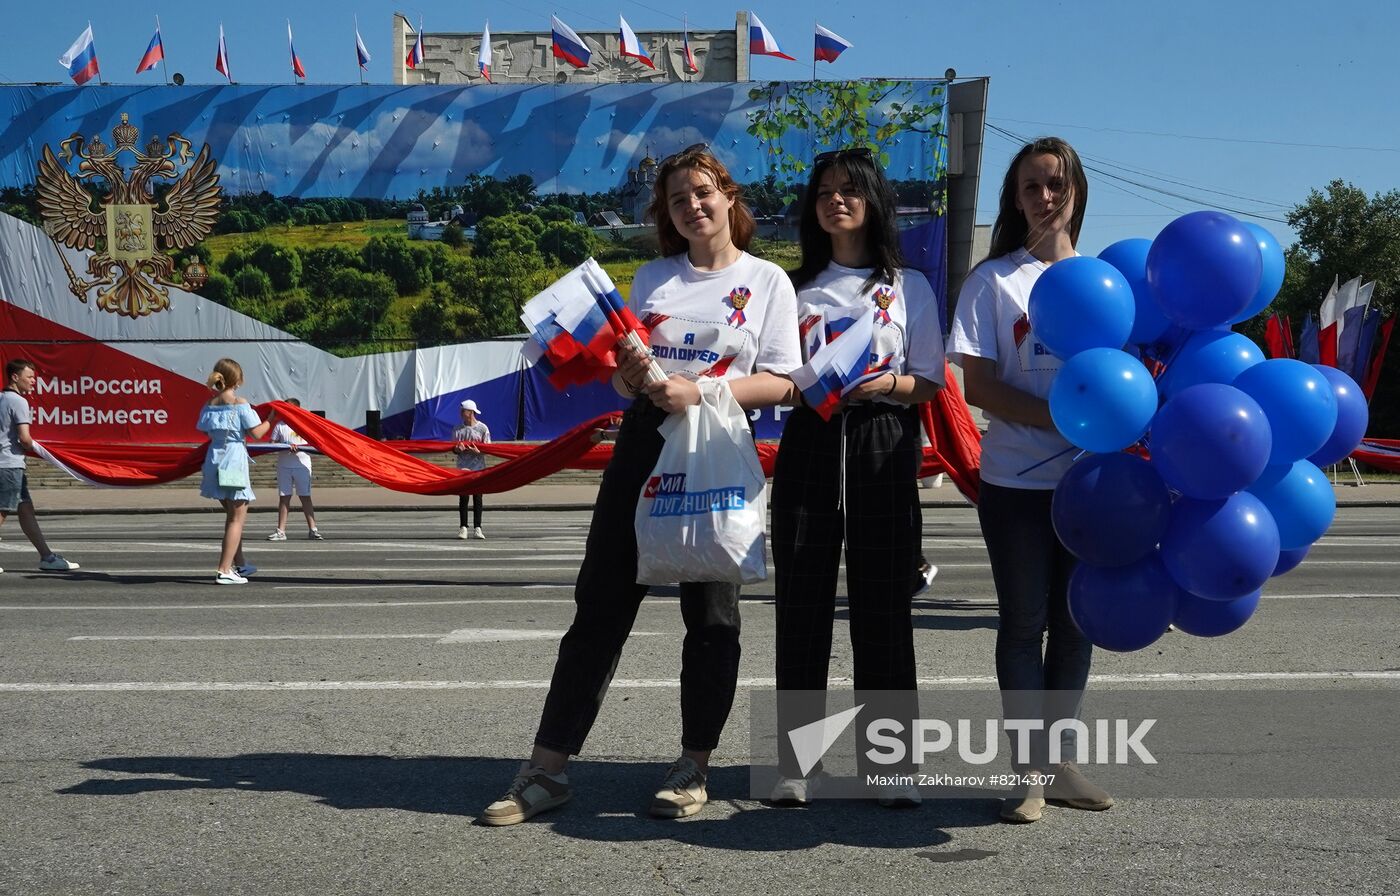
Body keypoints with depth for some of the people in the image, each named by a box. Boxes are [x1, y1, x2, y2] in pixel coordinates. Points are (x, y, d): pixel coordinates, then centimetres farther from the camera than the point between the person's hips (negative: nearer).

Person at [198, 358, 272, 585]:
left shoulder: (209, 405, 7)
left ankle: (239, 564, 30)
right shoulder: (240, 404, -11)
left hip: (214, 462, 7)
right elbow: (256, 433, -11)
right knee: (237, 517, -1)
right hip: (234, 461, -7)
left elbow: (206, 432, 12)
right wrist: (270, 420, 5)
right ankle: (224, 571, -8)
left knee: (232, 515, 20)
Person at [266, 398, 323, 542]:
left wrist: (299, 447, -18)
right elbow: (271, 443, 2)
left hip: (302, 464, -2)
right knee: (284, 497, 3)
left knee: (305, 497, -1)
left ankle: (313, 530, 0)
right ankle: (280, 531, 6)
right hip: (284, 465, 2)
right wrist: (286, 448, -17)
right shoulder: (280, 425, 7)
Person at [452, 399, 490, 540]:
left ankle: (477, 528, 8)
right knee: (463, 498, 0)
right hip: (462, 467, 1)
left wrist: (478, 451, -19)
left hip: (479, 468, -1)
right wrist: (458, 449, -14)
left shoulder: (482, 428, 0)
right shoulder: (457, 430, 7)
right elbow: (453, 448, 9)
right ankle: (463, 528, 3)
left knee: (477, 498, 3)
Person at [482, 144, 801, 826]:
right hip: (643, 444, 3)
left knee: (710, 613, 3)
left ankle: (693, 767, 17)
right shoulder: (652, 277, 16)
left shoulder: (767, 280, 5)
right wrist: (629, 377, -5)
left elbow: (782, 384, -4)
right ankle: (547, 768, 6)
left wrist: (700, 390, -16)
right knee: (600, 603, 1)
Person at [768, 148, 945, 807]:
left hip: (884, 450, -1)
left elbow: (930, 385, 5)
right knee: (801, 602, -1)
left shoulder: (909, 286, 11)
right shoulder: (796, 285, 15)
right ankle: (796, 762, 7)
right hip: (808, 441, 2)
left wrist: (884, 384, -13)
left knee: (882, 605, -1)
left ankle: (891, 764, 8)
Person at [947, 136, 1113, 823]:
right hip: (1017, 482, -3)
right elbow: (979, 386, -7)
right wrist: (1063, 419, -19)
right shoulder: (993, 279, 1)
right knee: (1024, 623, 2)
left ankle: (1058, 761, 22)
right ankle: (1029, 773, 11)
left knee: (1076, 622, 9)